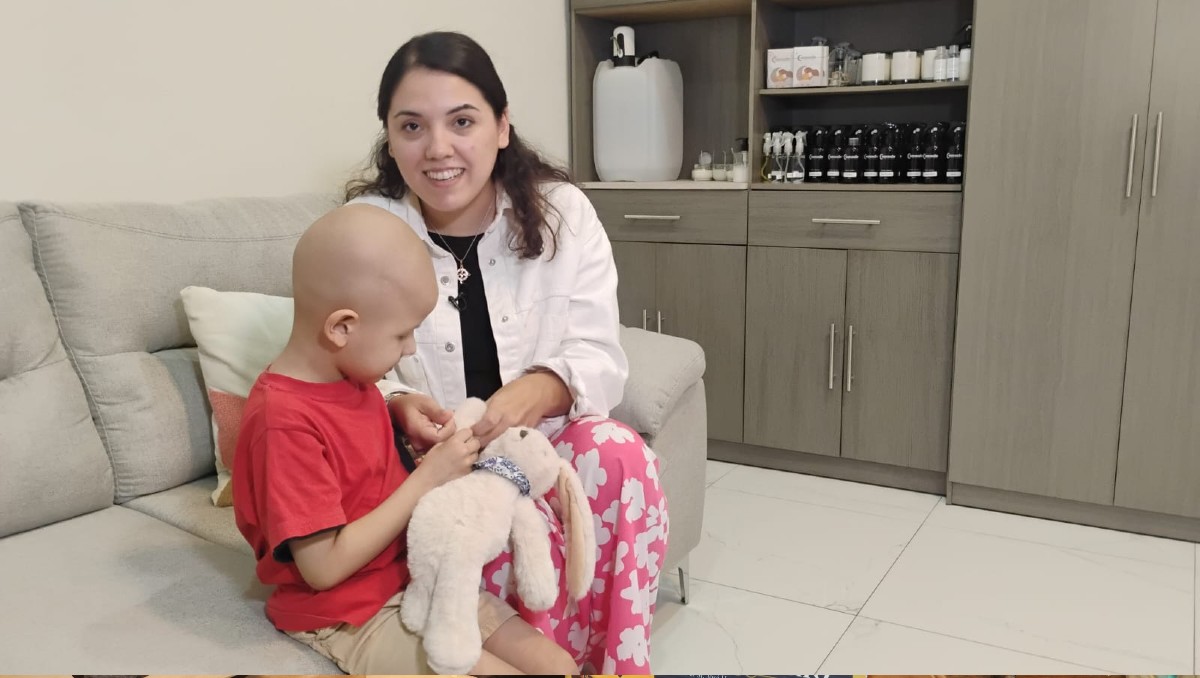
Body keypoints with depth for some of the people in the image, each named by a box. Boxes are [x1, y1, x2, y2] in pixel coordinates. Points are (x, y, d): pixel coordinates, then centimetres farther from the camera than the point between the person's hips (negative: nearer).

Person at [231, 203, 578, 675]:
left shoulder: (354, 379, 5)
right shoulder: (284, 423, -23)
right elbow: (324, 567, -23)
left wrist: (433, 449, -9)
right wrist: (427, 479, -21)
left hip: (418, 577, 8)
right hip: (349, 617, -8)